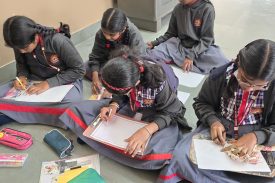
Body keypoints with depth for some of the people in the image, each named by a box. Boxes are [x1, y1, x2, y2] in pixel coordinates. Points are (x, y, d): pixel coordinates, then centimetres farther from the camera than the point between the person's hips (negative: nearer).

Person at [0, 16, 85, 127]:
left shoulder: (57, 41, -25)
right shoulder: (21, 44, -10)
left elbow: (79, 69, -20)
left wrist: (49, 83, -26)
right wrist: (22, 76, -13)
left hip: (65, 80, -3)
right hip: (35, 80, 4)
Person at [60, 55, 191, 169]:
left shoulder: (157, 82, -36)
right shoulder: (121, 77, -22)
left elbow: (168, 112, -25)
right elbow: (120, 97, -2)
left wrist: (147, 130, -40)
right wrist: (114, 105, -25)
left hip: (159, 117, -4)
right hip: (130, 108, 4)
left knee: (156, 153, -36)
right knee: (80, 109, -3)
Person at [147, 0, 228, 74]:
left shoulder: (207, 9, -12)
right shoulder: (178, 9, -1)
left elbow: (206, 39, -13)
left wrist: (191, 55, -24)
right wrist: (155, 43, -3)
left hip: (202, 47, -2)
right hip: (180, 45, 2)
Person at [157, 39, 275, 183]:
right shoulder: (219, 75, -12)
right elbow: (201, 103, 3)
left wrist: (257, 137, -25)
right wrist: (213, 121, -17)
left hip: (255, 137, 1)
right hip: (218, 128, 0)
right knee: (182, 155, -25)